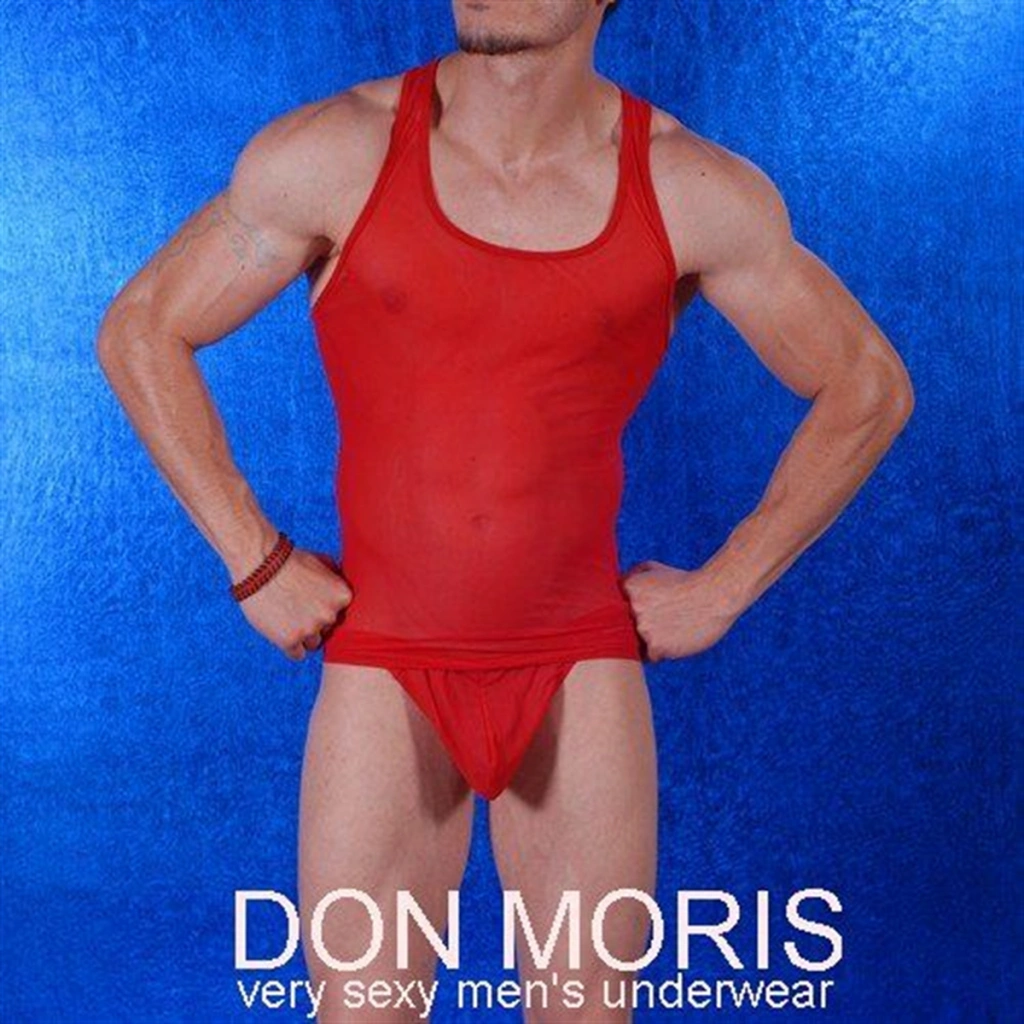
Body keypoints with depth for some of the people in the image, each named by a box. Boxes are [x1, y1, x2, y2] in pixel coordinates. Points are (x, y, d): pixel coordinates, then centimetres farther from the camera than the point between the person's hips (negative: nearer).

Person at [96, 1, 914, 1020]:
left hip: (582, 676, 1)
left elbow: (868, 388, 5)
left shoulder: (694, 190, -7)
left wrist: (721, 590, 1)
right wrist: (255, 563, -3)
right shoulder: (335, 152, -8)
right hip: (385, 670, 0)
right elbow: (138, 331, 2)